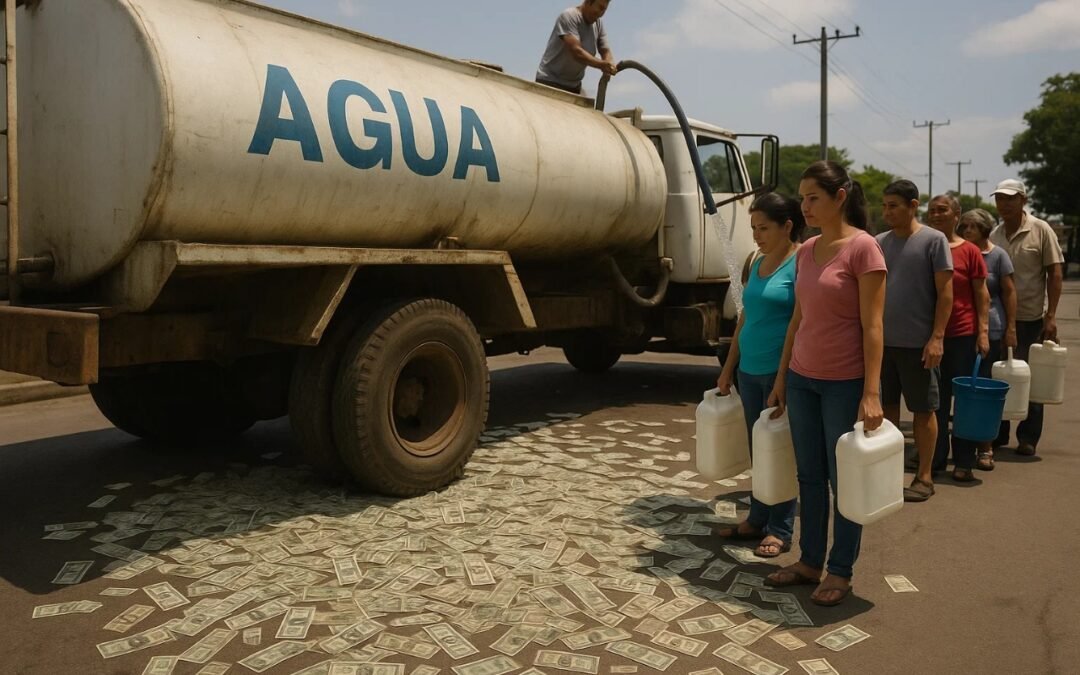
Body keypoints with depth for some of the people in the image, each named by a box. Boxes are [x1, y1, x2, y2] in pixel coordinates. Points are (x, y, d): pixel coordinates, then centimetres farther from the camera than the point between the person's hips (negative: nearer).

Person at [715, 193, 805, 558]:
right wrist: (729, 366, 18)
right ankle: (758, 519, 25)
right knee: (757, 447, 13)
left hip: (779, 372, -7)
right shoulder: (758, 263, 13)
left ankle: (780, 530, 14)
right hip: (750, 370, 7)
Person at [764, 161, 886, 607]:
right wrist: (781, 379, 14)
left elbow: (872, 327, -14)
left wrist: (871, 393, -18)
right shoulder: (806, 252, 8)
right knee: (809, 476, 13)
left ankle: (840, 571, 21)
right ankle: (809, 561, 26)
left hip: (845, 383, -6)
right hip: (803, 380, 6)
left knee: (843, 480, 6)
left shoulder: (862, 248, -11)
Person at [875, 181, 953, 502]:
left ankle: (924, 477, 15)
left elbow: (945, 291, -8)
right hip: (883, 340, 5)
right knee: (888, 407, 13)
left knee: (923, 410, 6)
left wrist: (937, 337, -14)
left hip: (918, 343, -4)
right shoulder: (880, 243, 8)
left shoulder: (934, 240, -5)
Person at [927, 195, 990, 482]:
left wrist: (984, 331, -10)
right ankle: (936, 457, 21)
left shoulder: (969, 251, -5)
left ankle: (964, 462, 14)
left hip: (962, 334, -3)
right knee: (936, 399, 10)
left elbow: (982, 294, -3)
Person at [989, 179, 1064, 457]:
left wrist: (1051, 316, -12)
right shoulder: (994, 236, 6)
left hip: (1032, 318, -4)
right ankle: (997, 433, 21)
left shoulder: (1041, 231, -5)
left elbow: (1054, 274, -6)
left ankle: (1028, 438, 15)